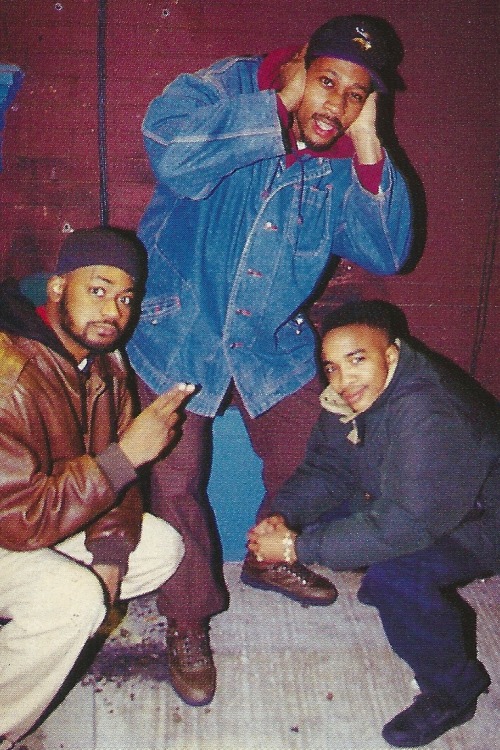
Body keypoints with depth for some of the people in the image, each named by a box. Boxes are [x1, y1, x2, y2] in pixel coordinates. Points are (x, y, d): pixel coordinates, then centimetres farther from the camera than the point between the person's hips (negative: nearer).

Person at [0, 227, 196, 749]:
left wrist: (109, 551, -12)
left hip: (53, 521, 8)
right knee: (72, 598, -30)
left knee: (163, 548, 2)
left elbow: (111, 468, 3)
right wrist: (126, 454, -32)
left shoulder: (105, 363, -3)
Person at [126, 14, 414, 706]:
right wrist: (279, 105, -25)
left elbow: (385, 254, -9)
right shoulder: (222, 90, -12)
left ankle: (270, 560, 46)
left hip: (274, 343, 4)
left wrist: (368, 149, -16)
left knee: (304, 463, 13)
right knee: (177, 483, 0)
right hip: (179, 333, -4)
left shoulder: (343, 161, -1)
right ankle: (189, 622, 25)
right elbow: (171, 152, -33)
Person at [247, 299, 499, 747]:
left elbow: (407, 523, -38)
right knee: (315, 519, -4)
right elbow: (326, 468, -3)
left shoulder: (430, 414, -36)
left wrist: (299, 548, -34)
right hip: (401, 503, 8)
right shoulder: (351, 396, -9)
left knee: (393, 577, -33)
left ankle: (455, 690, -6)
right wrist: (283, 516, -23)